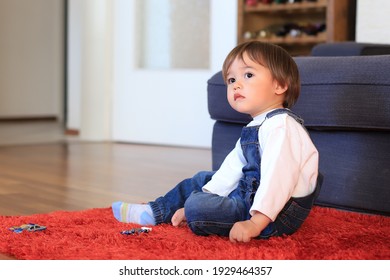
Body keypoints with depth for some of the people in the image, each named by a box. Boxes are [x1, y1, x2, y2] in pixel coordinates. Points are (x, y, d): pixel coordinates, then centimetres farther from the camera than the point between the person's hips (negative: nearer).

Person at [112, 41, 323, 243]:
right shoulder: (254, 128, 14)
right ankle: (153, 212, 35)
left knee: (197, 207, -23)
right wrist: (204, 200, 8)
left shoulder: (280, 126, -20)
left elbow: (277, 176, -32)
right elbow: (232, 169, 14)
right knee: (201, 181, 25)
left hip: (274, 213, -11)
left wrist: (256, 222, -38)